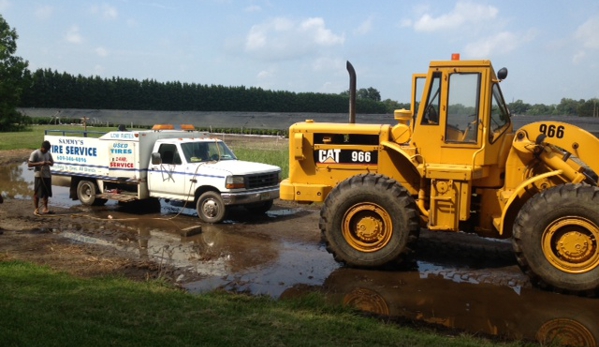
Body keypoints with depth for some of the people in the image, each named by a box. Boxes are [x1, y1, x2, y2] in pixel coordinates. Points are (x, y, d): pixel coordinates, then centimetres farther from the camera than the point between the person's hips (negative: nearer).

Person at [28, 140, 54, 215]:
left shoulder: (48, 153, 10)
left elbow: (52, 162, 19)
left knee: (46, 192, 9)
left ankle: (45, 208, 18)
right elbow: (29, 164, -11)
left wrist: (49, 163, -6)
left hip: (47, 175, 5)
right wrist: (40, 163, -22)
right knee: (37, 193, -1)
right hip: (39, 176, -5)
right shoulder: (35, 153, -7)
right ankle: (36, 209, 5)